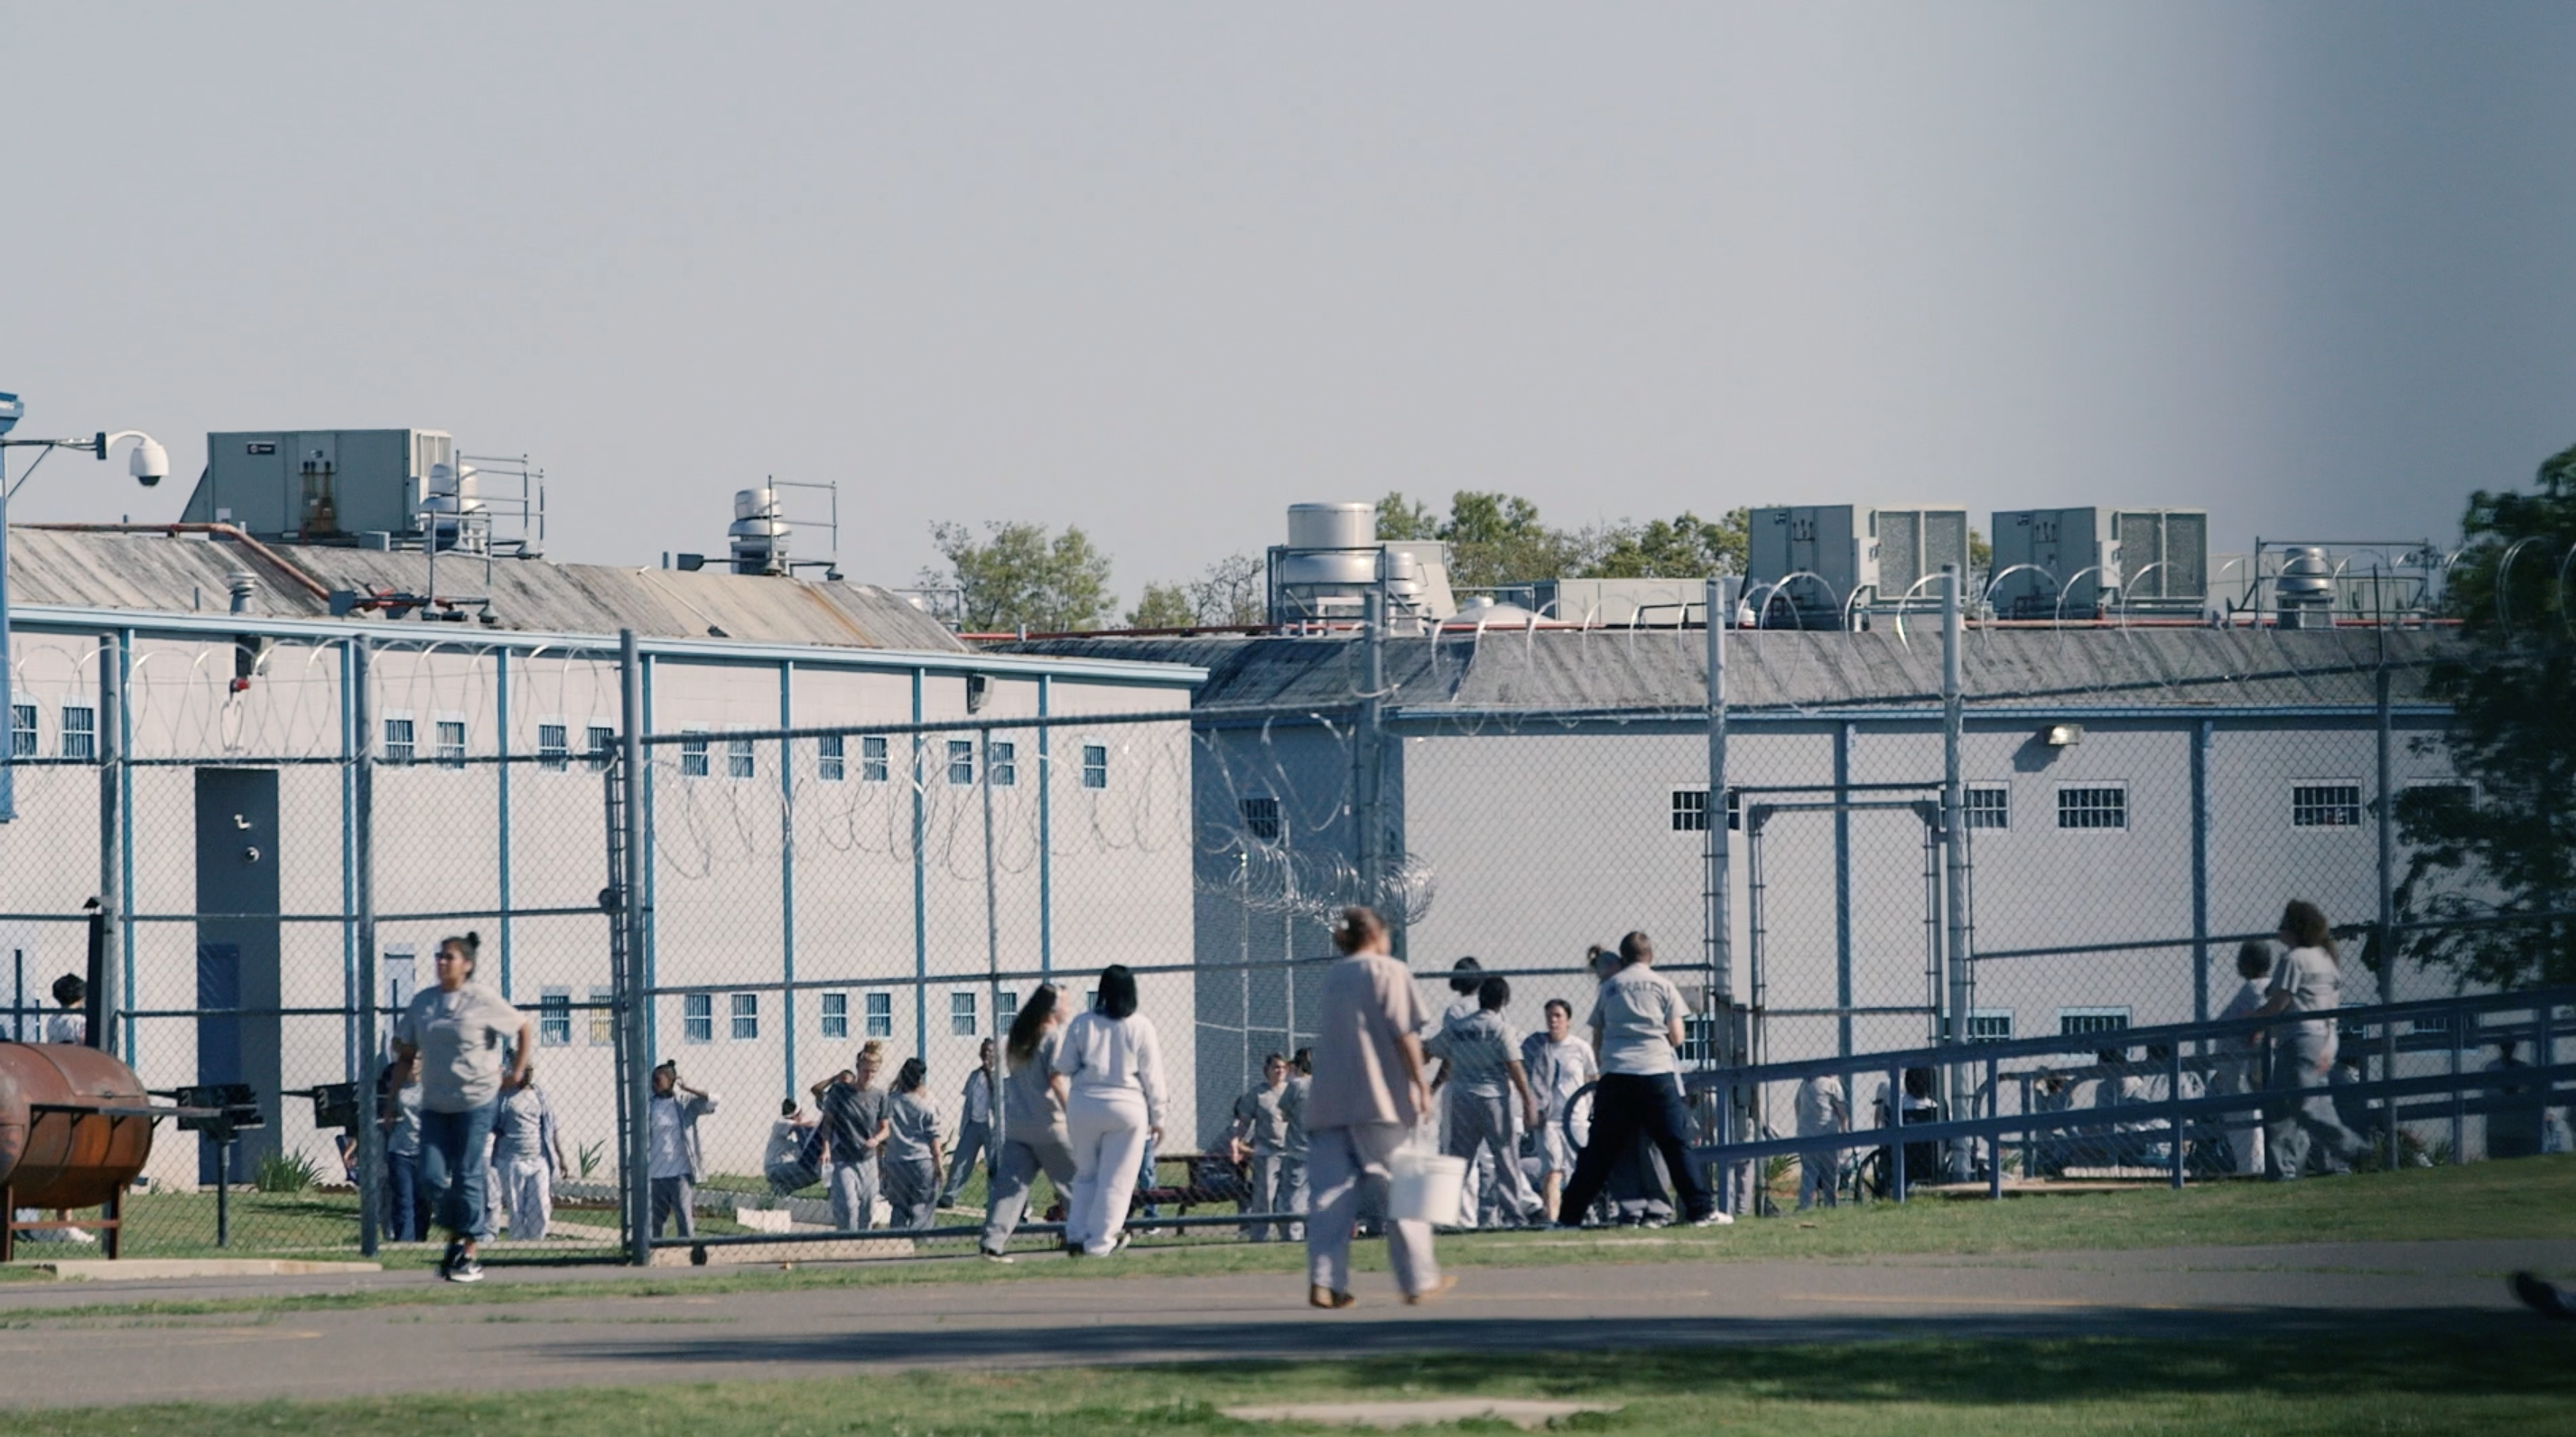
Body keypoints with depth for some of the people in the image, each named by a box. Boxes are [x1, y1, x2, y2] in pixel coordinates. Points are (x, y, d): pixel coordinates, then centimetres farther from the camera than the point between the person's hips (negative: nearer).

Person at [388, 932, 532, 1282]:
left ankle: (470, 1255, 2)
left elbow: (524, 1030, 5)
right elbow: (406, 1052, 13)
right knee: (432, 1177, -3)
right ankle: (455, 1236, 18)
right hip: (435, 1104, 5)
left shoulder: (483, 1001, -5)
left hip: (477, 1099, -5)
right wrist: (395, 1095, 4)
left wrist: (517, 1073, 1)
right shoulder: (422, 1001, 8)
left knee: (467, 1175, -4)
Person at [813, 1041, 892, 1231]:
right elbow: (828, 1122, 2)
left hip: (868, 1159, 3)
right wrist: (826, 1147, -10)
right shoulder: (839, 1091, -4)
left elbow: (884, 1128, 9)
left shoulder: (879, 1095, 3)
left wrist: (877, 1139, -13)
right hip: (844, 1159, -3)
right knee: (848, 1205, -15)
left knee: (867, 1208, 7)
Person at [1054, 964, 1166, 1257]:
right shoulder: (1141, 1027, -4)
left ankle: (1076, 1233, 7)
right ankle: (1100, 1241, 2)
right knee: (1116, 1180, 4)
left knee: (1086, 1175, 17)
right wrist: (1157, 1117, 7)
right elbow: (1152, 1075, -1)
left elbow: (1064, 1066, 3)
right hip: (1127, 1106, -2)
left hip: (1084, 1104, 2)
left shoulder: (1081, 1024, 0)